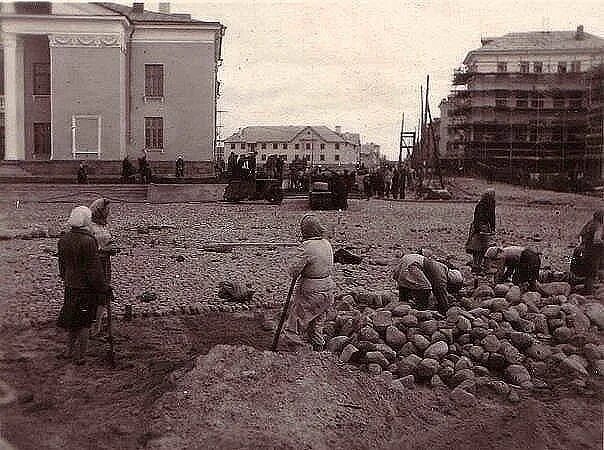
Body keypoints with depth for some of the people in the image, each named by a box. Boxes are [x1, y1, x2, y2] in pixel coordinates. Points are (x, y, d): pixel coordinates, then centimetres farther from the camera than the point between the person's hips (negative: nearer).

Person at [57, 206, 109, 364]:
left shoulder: (63, 240, 1)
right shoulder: (88, 241, -22)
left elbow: (62, 264, 13)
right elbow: (94, 268, -20)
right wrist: (104, 288, -12)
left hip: (70, 286, 7)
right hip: (85, 287, -7)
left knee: (73, 320, 20)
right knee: (83, 322, 6)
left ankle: (71, 350, 33)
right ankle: (79, 356, 14)